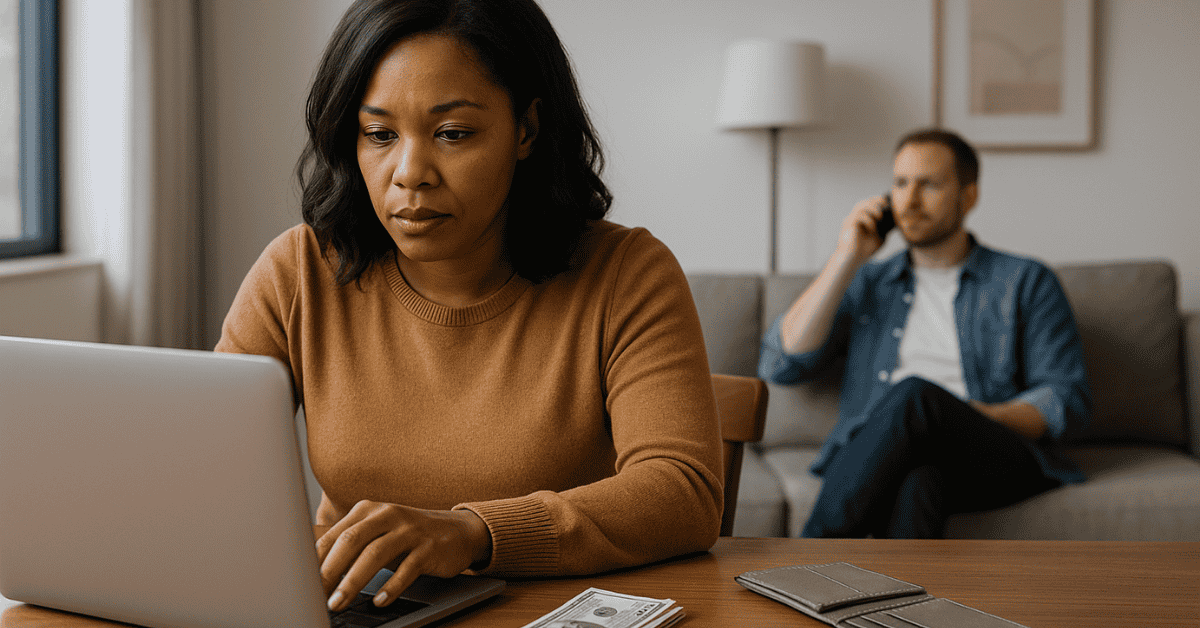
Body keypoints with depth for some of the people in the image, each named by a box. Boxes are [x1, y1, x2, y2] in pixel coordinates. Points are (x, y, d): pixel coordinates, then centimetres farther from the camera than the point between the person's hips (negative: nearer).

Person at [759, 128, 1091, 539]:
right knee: (917, 484, -38)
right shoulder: (866, 284, 26)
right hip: (877, 466, 2)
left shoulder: (1026, 282, 19)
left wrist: (972, 420, -12)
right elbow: (779, 365, 11)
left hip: (996, 461, -1)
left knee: (915, 395, -36)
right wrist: (846, 259, 10)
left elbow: (1068, 401, 8)